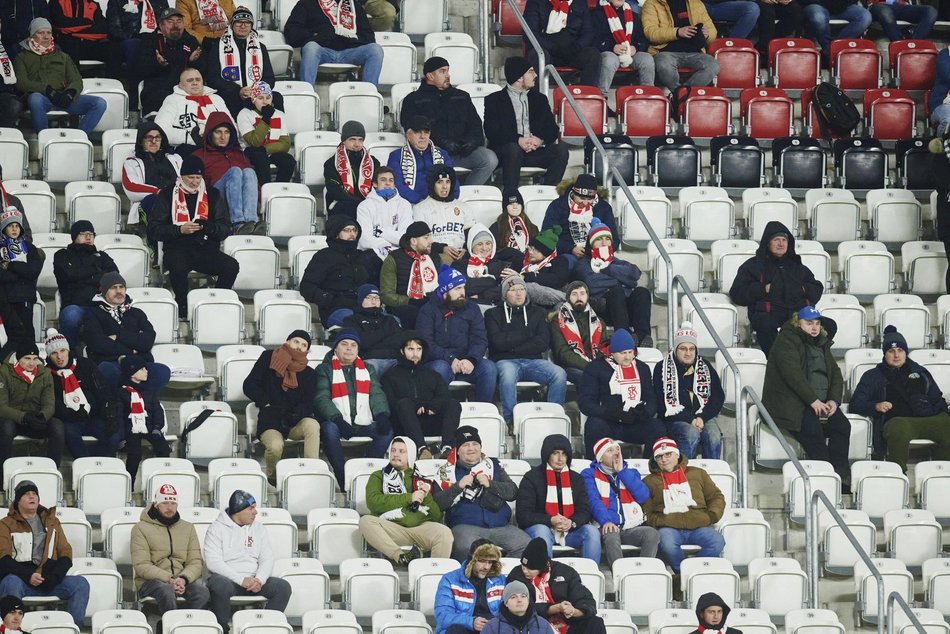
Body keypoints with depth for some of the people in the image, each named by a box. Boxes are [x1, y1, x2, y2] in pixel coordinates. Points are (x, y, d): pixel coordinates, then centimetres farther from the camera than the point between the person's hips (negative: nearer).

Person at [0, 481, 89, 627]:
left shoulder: (52, 522, 22)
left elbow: (66, 553, 14)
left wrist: (55, 576, -7)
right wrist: (28, 576, -18)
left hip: (50, 581, 3)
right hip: (21, 579, -3)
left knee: (81, 583, -21)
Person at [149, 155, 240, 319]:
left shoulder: (213, 195, 14)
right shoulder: (168, 195, 8)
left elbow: (226, 229, 9)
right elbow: (155, 229, 1)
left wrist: (209, 227, -13)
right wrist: (180, 230, -14)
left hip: (207, 249, 2)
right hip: (177, 248, -2)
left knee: (232, 266, -26)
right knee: (177, 266, -38)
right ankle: (182, 307, -13)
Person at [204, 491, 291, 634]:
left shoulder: (258, 529, 16)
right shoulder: (217, 528, 1)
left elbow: (267, 559, 8)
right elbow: (213, 562, -11)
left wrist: (259, 580, -14)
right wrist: (241, 580, -20)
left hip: (253, 579, 4)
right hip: (227, 578, -4)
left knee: (283, 587, -20)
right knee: (221, 586, -39)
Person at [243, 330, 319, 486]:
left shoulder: (309, 373, 15)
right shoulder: (268, 358, 11)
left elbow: (308, 403, 5)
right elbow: (250, 386, 7)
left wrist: (294, 415, -16)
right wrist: (267, 404, -4)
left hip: (295, 423, 2)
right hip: (270, 421, -2)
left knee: (312, 425, -34)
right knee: (275, 446, -35)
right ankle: (272, 476, -1)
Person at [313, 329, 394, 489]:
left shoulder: (368, 369, 24)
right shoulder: (325, 370, 12)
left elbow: (377, 395, 11)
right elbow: (321, 398, -2)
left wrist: (382, 416, -11)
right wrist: (338, 419, -21)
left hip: (365, 425, 3)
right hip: (339, 424, -3)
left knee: (387, 431, -25)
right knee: (329, 429, -37)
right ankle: (343, 479, -33)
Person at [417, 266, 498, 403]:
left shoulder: (472, 309, 14)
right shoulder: (428, 311, 4)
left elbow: (480, 340, 3)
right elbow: (426, 343, -8)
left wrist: (471, 359, -18)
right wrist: (450, 359, -21)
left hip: (466, 363, 3)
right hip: (439, 361, -3)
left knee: (489, 367, -24)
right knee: (441, 367, -36)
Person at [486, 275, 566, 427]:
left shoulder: (538, 313, 19)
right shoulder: (494, 314, 14)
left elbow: (544, 343, 4)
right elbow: (498, 341, -4)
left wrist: (514, 348, -4)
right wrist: (527, 335, 3)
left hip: (533, 361, 2)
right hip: (505, 361, -2)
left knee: (559, 374, -28)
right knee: (508, 374, -40)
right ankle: (510, 419, -34)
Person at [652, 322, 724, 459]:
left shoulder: (705, 367, 14)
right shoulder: (662, 369, 4)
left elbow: (718, 397, 9)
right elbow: (662, 405, -4)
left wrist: (702, 418, -10)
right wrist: (690, 420, -14)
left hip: (703, 416, 3)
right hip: (674, 419, -3)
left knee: (714, 436, -30)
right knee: (692, 434, -35)